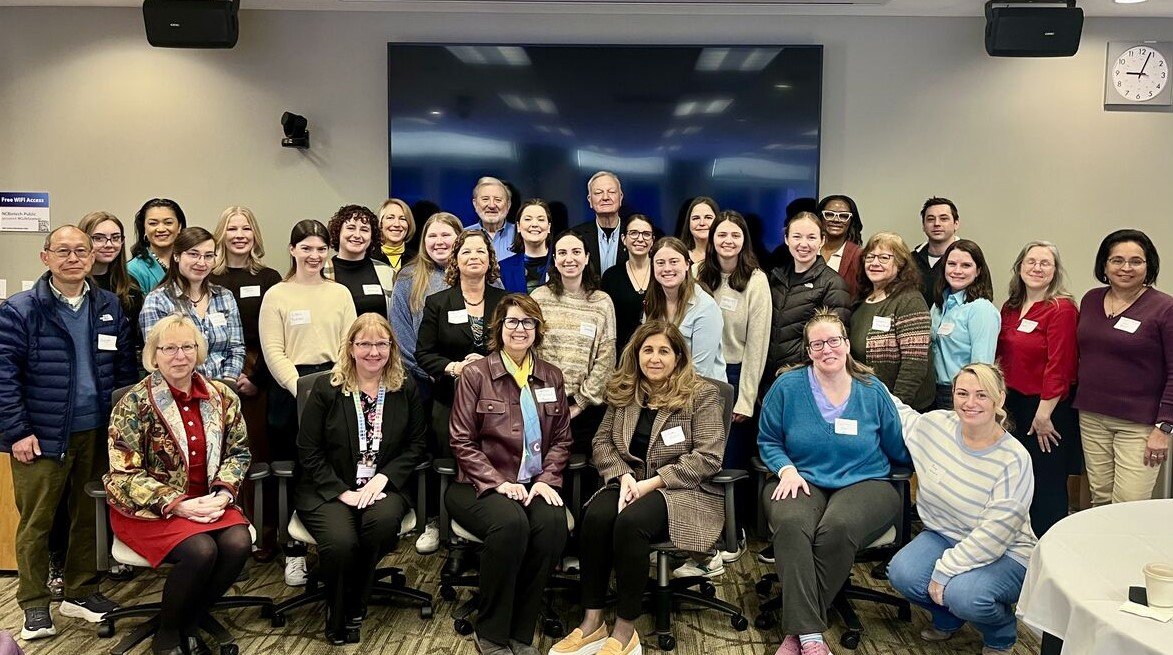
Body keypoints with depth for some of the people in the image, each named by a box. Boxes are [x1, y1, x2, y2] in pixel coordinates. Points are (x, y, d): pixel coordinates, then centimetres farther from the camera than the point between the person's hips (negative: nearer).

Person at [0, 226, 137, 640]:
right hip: (43, 435, -4)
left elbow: (124, 368, 11)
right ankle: (35, 605, 18)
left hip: (98, 432, 4)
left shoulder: (110, 307, 7)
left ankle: (81, 593, 27)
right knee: (36, 521, 6)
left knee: (90, 515, 12)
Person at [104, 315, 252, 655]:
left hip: (208, 501, 4)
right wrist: (177, 504, -20)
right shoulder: (135, 403, -9)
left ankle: (190, 625, 1)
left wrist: (223, 493, -11)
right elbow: (124, 476, -11)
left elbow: (238, 452, 8)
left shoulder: (222, 396, 3)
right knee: (201, 550, -29)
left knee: (238, 543, -24)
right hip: (149, 508, -4)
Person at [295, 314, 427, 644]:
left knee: (384, 519, -34)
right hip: (328, 490, -1)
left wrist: (383, 478, -10)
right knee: (341, 541, -32)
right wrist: (343, 492, -13)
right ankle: (337, 619, 1)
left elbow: (417, 443, 7)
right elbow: (309, 451, -1)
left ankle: (355, 610, -8)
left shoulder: (406, 388, 7)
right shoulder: (326, 388, 1)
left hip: (383, 487, 2)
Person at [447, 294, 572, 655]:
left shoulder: (551, 376, 13)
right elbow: (463, 442, -3)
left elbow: (561, 439, 13)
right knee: (511, 522, -35)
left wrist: (548, 480, -5)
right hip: (482, 484, -3)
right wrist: (498, 483, -14)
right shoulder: (475, 373, 0)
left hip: (535, 484, 3)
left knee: (553, 523, -30)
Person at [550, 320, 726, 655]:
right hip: (630, 484, 4)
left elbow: (708, 457, -11)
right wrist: (623, 475, -11)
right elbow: (602, 441, 10)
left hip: (684, 491, -4)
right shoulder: (622, 392, 11)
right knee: (596, 516, -28)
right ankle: (592, 622, -17)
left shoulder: (701, 394, -4)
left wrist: (652, 482, -17)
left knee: (631, 521, -34)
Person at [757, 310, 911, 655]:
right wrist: (786, 469, -5)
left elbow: (899, 449, 15)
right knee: (792, 523, -36)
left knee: (837, 527, -35)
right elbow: (768, 440, 11)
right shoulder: (787, 386, 4)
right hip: (803, 481, 0)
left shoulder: (872, 390, 7)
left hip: (863, 483, 0)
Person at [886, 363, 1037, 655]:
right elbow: (900, 413, 16)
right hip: (943, 535, 5)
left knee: (964, 595, -33)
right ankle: (947, 618, 13)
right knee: (901, 573, -23)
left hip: (1004, 553, -4)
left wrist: (944, 571, -24)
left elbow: (994, 534, -23)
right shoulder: (936, 424, -8)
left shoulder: (1015, 460, -21)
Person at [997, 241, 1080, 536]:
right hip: (1015, 404, 7)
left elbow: (1059, 366, -18)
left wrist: (1044, 414, -18)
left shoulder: (1062, 309, -14)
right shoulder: (1011, 307, 8)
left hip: (1048, 409, -7)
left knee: (1047, 486, 4)